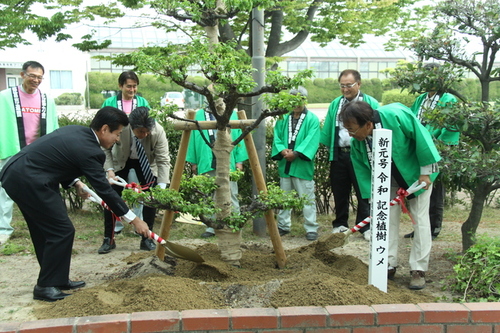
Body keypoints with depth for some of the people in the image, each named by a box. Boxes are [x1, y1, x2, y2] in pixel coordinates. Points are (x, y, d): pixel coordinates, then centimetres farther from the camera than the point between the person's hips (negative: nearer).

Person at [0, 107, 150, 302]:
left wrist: (75, 183, 13)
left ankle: (58, 279, 27)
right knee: (62, 231, -3)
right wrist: (134, 220, -9)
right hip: (28, 182, -10)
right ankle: (45, 286, 8)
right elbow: (104, 190, -15)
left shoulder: (76, 131, 9)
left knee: (44, 230, 17)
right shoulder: (88, 150, -18)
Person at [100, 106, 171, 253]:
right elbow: (105, 149, -16)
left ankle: (147, 239, 6)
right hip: (121, 161, 0)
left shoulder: (158, 131, -34)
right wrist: (109, 169, -29)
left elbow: (163, 160, -28)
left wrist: (162, 186, -38)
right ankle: (108, 240, 7)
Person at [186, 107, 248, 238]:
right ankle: (211, 227, 14)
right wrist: (193, 162, 7)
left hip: (228, 163, -1)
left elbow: (238, 137, 7)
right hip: (207, 163, 1)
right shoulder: (200, 115, 12)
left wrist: (239, 161, -1)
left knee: (231, 196, 1)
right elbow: (194, 139, 12)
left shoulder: (232, 115, 11)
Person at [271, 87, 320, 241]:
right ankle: (283, 226, 27)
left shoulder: (312, 119, -2)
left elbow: (311, 140, -13)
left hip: (303, 166, -5)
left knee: (307, 199, 0)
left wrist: (295, 153, -23)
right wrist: (282, 150, -14)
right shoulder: (283, 118, 11)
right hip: (285, 165, 5)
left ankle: (311, 229, 9)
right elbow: (277, 137, 5)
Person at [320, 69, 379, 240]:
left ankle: (366, 227, 14)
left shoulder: (370, 103, 0)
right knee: (339, 192, 12)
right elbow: (327, 129, 12)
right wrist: (328, 148, 4)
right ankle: (340, 224, 24)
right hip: (339, 155, 4)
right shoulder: (335, 104, 12)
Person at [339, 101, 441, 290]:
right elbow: (363, 171, -11)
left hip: (417, 173, -4)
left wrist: (426, 172, -20)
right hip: (389, 181, 4)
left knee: (420, 220, -3)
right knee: (388, 219, 2)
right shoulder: (357, 142, -17)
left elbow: (421, 136, -25)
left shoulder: (395, 115, -33)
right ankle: (389, 265, 13)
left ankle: (419, 270, 4)